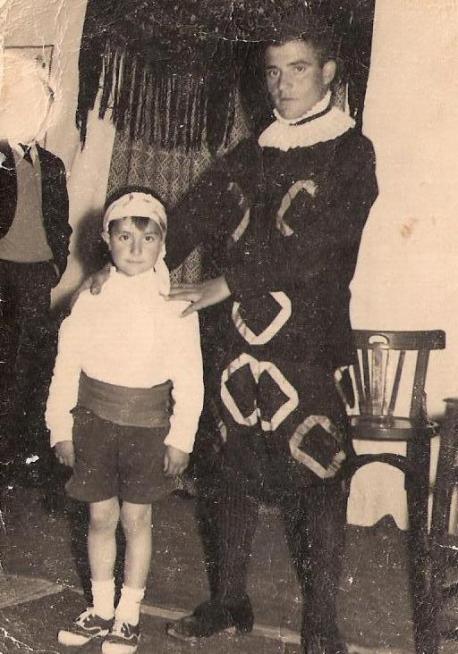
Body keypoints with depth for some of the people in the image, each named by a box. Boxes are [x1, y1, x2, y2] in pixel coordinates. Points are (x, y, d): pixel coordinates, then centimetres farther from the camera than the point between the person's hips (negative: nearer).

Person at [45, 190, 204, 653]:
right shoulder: (92, 297, -3)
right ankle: (101, 609, 30)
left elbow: (189, 376, -5)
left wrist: (181, 436, -6)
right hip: (94, 419, 2)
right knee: (101, 516, 12)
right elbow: (67, 364, 1)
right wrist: (60, 427, 1)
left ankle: (128, 615, 26)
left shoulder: (174, 302, -8)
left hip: (148, 424, -2)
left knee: (136, 518, 9)